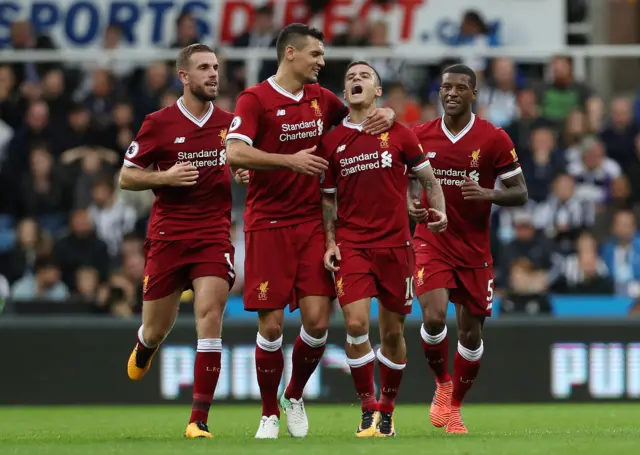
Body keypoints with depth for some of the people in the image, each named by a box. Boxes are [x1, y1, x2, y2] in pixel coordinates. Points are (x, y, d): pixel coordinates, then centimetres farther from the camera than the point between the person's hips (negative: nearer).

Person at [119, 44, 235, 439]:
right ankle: (143, 350, 49)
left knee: (210, 318, -16)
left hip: (214, 235, 1)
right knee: (157, 328, 8)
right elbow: (126, 177, 3)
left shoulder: (230, 123, 6)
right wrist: (165, 177, -15)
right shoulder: (158, 124, -2)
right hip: (167, 235, -1)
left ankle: (199, 420, -15)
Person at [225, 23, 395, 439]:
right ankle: (270, 414, 11)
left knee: (317, 320, -5)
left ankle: (295, 397, 20)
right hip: (268, 225, -4)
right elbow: (235, 153, -19)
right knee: (271, 324, -5)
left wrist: (387, 115, 3)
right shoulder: (255, 99, -7)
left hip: (312, 224, 4)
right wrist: (291, 160, -23)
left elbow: (363, 118, 26)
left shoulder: (321, 99, 11)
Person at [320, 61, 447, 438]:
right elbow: (328, 198, 11)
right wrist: (330, 243, 1)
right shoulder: (333, 141, 6)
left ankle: (387, 410, 20)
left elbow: (428, 178, 9)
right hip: (352, 246, 0)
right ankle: (368, 409, -3)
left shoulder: (399, 134, 3)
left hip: (395, 244, 0)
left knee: (393, 331, 4)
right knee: (356, 323, -15)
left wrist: (439, 210, -9)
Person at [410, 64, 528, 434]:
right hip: (432, 243, 0)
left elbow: (520, 193, -5)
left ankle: (454, 407, 26)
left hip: (475, 248, 0)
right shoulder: (420, 136, 0)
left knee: (471, 332, 5)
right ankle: (442, 384, 7)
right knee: (434, 317, -21)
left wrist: (487, 194, -24)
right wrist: (409, 203, -7)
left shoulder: (494, 139, -7)